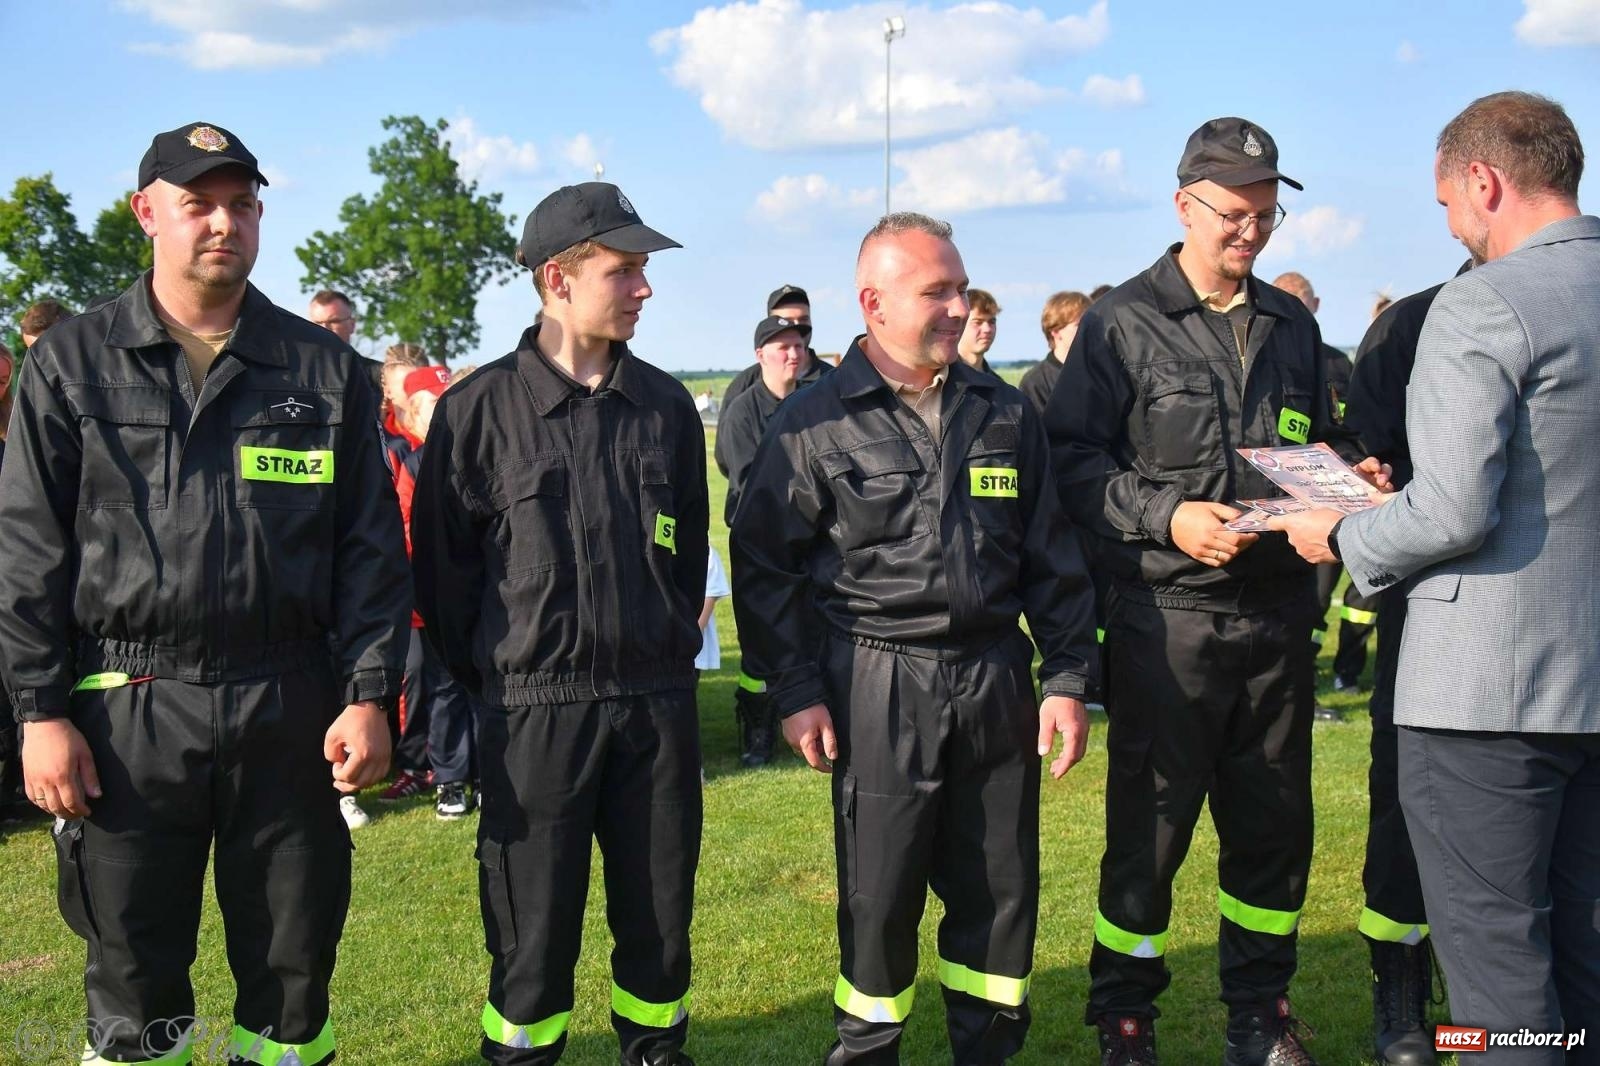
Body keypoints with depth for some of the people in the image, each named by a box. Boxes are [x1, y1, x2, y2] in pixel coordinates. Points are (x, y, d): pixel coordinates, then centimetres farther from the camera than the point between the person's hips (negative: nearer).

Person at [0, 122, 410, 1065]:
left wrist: (369, 694, -3)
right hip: (126, 714, 0)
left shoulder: (324, 369, 5)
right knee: (132, 971, 10)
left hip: (289, 709, 1)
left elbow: (373, 545, 4)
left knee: (295, 956, 11)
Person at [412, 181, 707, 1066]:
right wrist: (490, 682, 3)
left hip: (659, 705, 3)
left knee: (659, 919, 13)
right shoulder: (480, 409, -5)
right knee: (534, 932, 7)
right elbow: (444, 567, -1)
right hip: (535, 709, -3)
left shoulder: (666, 406, 6)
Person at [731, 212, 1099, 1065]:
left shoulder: (1005, 413, 8)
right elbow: (764, 566, -1)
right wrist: (795, 691, -5)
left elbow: (1052, 557, 11)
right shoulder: (814, 424, -4)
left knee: (1002, 889, 11)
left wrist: (1067, 678, 6)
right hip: (877, 694, -4)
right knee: (878, 895, 6)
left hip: (996, 687, 4)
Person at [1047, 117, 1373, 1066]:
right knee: (1149, 826, 3)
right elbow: (1073, 458, -7)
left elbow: (1328, 442, 23)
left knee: (1275, 825, 13)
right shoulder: (1122, 323, -2)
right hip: (1167, 621, -5)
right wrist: (1168, 516, -18)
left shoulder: (1292, 324, 15)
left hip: (1278, 615, 5)